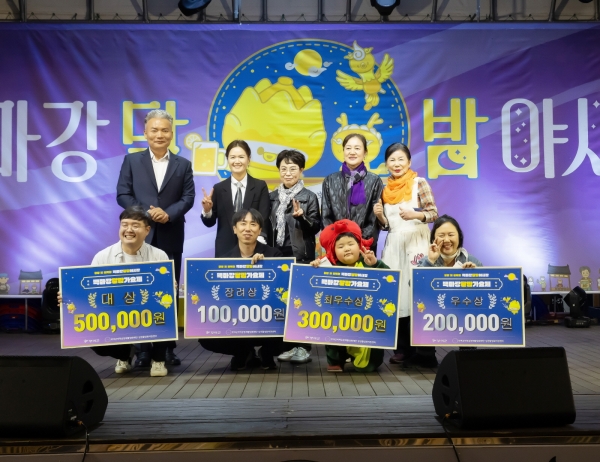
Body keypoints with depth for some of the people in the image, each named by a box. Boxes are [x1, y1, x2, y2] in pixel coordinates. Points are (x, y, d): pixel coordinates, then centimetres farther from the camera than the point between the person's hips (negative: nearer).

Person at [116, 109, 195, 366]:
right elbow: (123, 195, 1)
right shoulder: (132, 161, 8)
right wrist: (145, 213, -14)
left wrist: (168, 213, -16)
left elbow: (188, 198, 1)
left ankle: (168, 348, 14)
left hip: (171, 237, 1)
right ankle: (143, 348, 10)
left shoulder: (183, 165, 10)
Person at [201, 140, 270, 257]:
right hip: (225, 249, 1)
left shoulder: (260, 186, 1)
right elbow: (210, 222, 8)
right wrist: (207, 211, -14)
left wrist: (259, 241, -25)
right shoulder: (218, 188, 4)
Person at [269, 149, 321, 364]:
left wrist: (301, 216, -20)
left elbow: (316, 227, -4)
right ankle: (288, 345, 14)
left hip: (301, 256, -3)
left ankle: (303, 346, 6)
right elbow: (267, 225, 11)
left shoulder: (309, 197, 0)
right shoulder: (272, 197, 11)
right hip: (278, 255, 4)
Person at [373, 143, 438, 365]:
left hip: (415, 242, -4)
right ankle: (402, 347, 9)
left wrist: (414, 215, -21)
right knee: (395, 294, 2)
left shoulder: (419, 183, -3)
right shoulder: (385, 188, 11)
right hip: (393, 244, 5)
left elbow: (434, 213, -4)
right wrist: (379, 216, -7)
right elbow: (387, 225, 14)